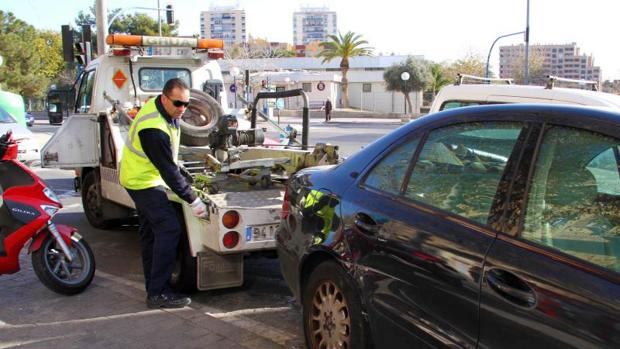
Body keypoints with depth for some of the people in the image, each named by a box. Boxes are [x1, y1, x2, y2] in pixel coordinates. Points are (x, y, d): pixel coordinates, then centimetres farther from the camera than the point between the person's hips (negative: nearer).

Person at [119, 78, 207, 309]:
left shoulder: (161, 108, 0)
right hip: (143, 181, -10)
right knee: (169, 229, -17)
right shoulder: (154, 130, -31)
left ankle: (153, 285, 25)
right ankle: (158, 293, -16)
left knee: (151, 232, 15)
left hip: (141, 178, 10)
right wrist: (193, 201, -26)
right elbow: (168, 171, -29)